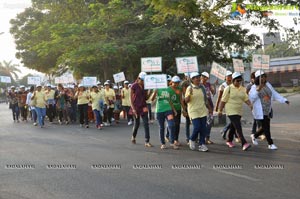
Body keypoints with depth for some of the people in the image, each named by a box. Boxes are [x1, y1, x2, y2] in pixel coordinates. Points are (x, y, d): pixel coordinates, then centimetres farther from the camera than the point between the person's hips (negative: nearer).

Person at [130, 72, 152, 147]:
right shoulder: (134, 86, -7)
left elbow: (146, 98, 13)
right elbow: (131, 98, -7)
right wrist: (133, 108, -15)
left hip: (143, 107, 4)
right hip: (136, 107, -4)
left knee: (146, 123, -4)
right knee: (136, 124, 6)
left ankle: (147, 141, -4)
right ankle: (133, 136, 34)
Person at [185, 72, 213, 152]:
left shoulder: (202, 87, 9)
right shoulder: (189, 88, -6)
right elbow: (186, 101, -9)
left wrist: (209, 108, 20)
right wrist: (189, 94, -27)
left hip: (203, 111, 5)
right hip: (194, 111, -5)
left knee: (203, 128, 1)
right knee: (197, 127, -11)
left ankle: (202, 144, 10)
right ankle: (192, 140, 16)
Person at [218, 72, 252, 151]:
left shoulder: (242, 89, 8)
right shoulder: (228, 89, -9)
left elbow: (246, 98, 6)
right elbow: (223, 100, -6)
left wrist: (250, 104, -13)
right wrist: (220, 110, -5)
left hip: (239, 111, 6)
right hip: (231, 111, -6)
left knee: (233, 127, 17)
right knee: (238, 127, -16)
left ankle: (229, 141, 35)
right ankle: (244, 143, -23)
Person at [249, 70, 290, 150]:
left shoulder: (268, 85, 6)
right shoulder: (254, 87, -9)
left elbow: (275, 94, 10)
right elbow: (251, 98, -19)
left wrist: (284, 100, 2)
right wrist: (258, 90, -29)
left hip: (268, 111, 6)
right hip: (259, 112, -6)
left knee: (265, 127, 14)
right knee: (265, 127, -4)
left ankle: (254, 136, 39)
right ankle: (270, 144, 8)